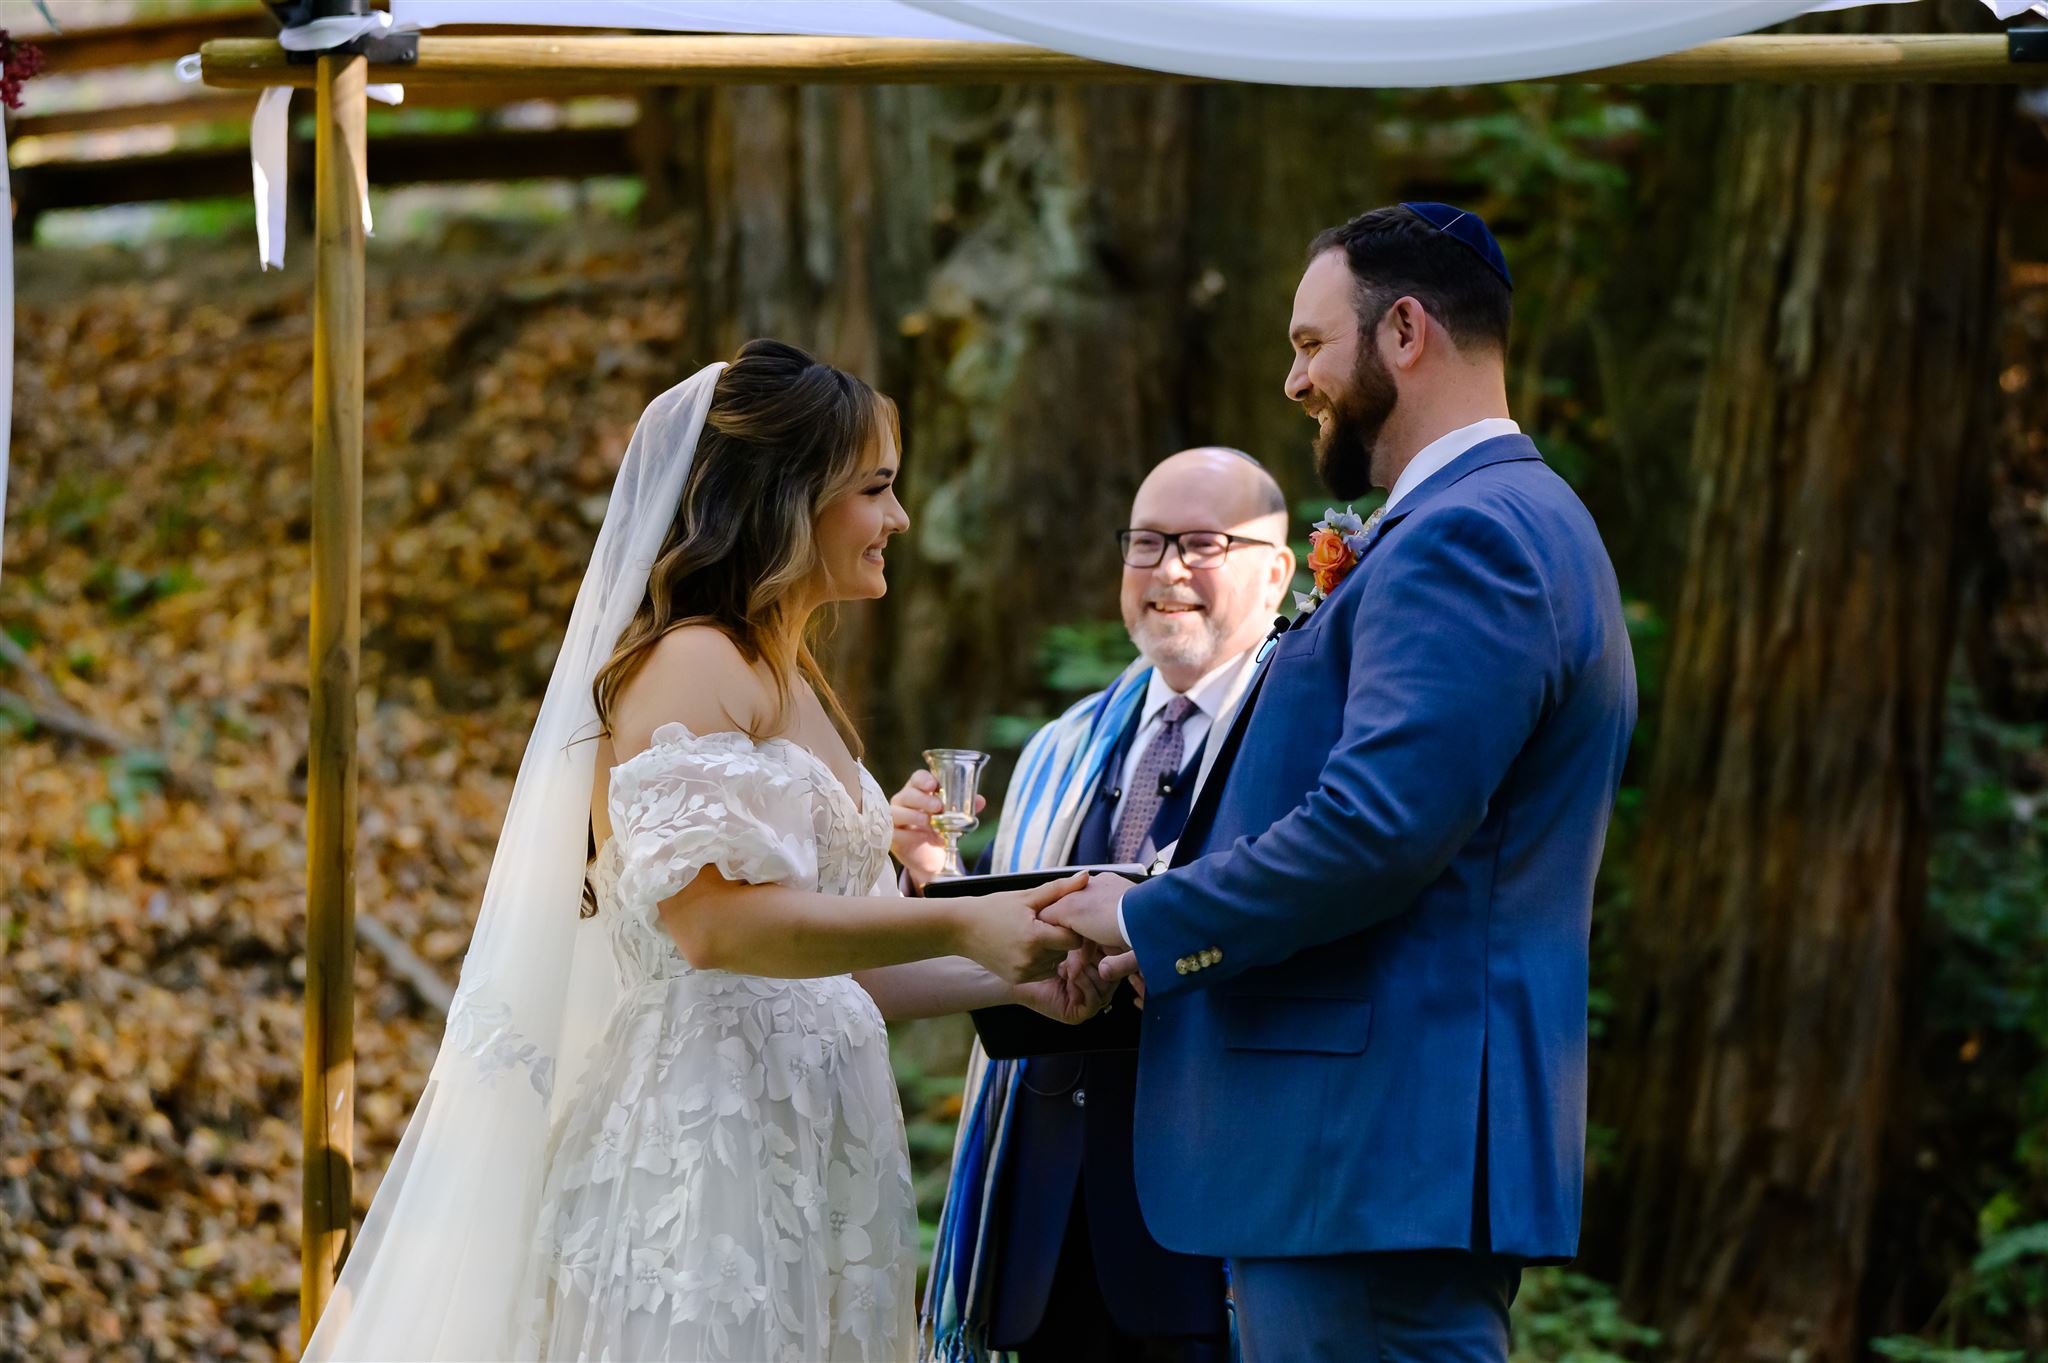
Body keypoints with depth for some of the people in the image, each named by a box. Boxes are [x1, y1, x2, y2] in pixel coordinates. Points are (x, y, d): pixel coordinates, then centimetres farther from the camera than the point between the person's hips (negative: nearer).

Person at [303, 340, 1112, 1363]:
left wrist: (1016, 980, 8)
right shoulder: (693, 666, -9)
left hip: (803, 1153, 9)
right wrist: (957, 926, -20)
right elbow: (715, 919, -23)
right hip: (707, 1145, -9)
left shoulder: (790, 684, 20)